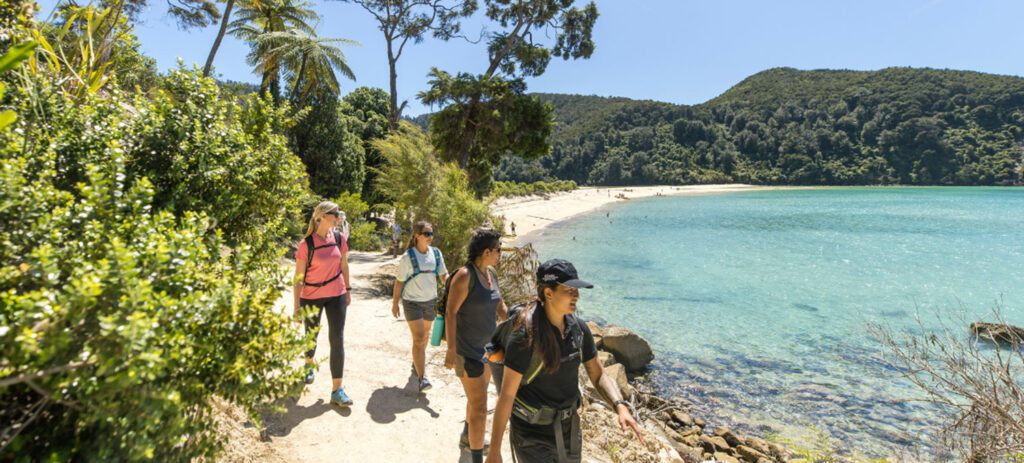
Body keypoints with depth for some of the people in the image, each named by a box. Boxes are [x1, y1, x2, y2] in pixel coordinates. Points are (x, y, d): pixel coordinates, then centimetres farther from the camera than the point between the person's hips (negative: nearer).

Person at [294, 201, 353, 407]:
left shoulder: (339, 238, -2)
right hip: (311, 297, -2)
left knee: (337, 340, -3)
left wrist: (348, 290, 14)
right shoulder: (307, 244, -14)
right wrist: (297, 305, -13)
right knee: (311, 336, 17)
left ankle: (337, 390, 2)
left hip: (336, 295, 3)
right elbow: (298, 276, -12)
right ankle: (309, 364, 51)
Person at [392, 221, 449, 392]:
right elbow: (399, 281, -6)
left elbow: (444, 276, 0)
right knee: (418, 338, -10)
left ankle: (417, 362, 45)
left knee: (425, 334, 20)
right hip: (412, 302, -5)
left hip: (431, 300, 5)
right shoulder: (408, 256, -14)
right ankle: (422, 378, -9)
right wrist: (395, 303, -1)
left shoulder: (436, 253, -3)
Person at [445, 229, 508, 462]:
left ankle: (467, 437, 49)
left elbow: (500, 307, 10)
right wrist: (451, 350, -25)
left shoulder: (491, 274, 3)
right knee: (479, 407, -5)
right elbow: (450, 312, -21)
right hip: (468, 351, -9)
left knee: (477, 396, 26)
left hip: (487, 347, 9)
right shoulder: (465, 275, -21)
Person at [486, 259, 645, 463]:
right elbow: (506, 395, -20)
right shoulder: (525, 336, -24)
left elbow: (599, 375, 1)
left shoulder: (578, 328, -6)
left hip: (568, 429, 6)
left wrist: (621, 407, -18)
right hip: (532, 434, -6)